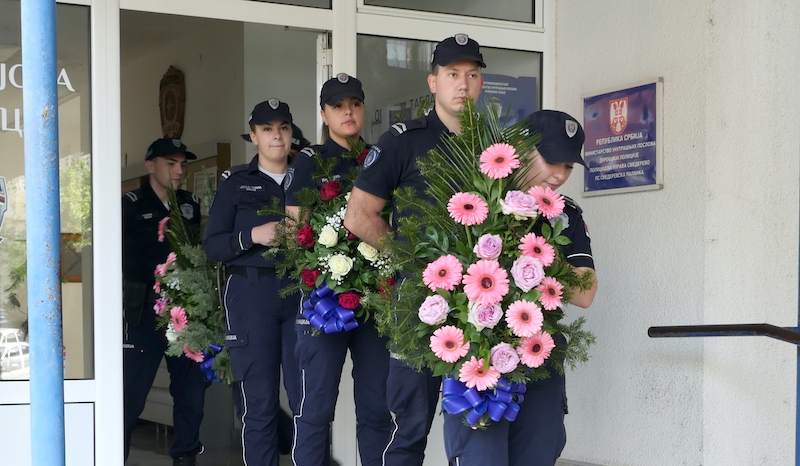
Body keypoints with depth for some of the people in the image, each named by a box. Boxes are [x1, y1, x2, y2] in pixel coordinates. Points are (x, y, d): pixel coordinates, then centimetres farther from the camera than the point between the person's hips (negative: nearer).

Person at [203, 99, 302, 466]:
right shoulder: (236, 182, 10)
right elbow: (212, 246, 4)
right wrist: (252, 236, -11)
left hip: (301, 294, 1)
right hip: (251, 294, -1)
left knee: (307, 399, -4)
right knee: (260, 404, -2)